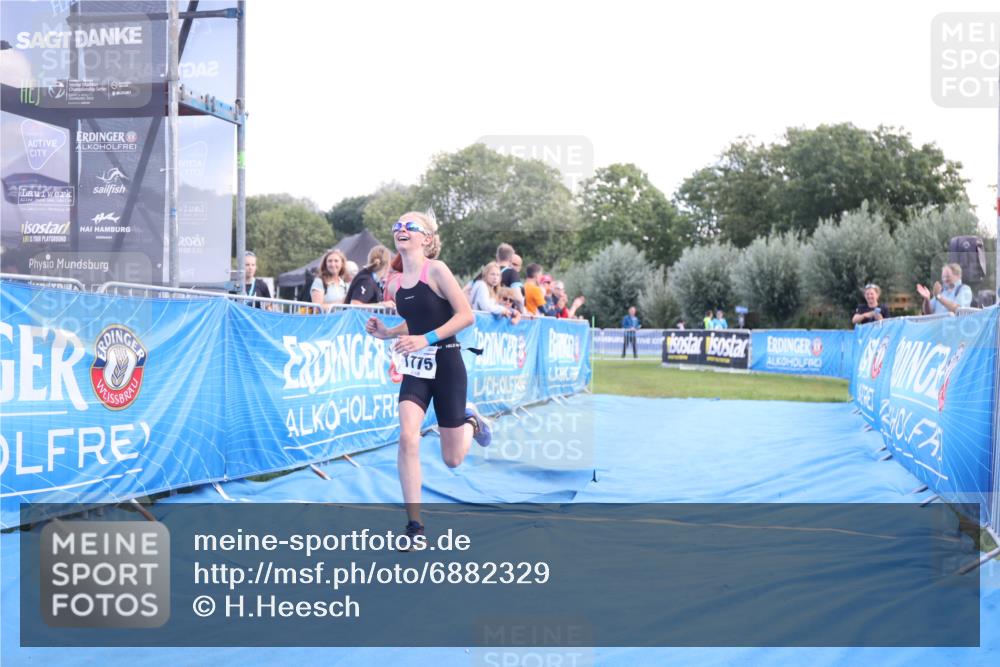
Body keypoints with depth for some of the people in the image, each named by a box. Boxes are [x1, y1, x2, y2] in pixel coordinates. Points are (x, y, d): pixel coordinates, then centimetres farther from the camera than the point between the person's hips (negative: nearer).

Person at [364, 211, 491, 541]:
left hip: (446, 365, -4)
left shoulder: (436, 269, -13)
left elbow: (466, 315, -17)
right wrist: (386, 332, 2)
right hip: (415, 367, 4)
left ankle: (471, 422, 41)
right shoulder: (395, 285, 5)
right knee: (407, 437, -19)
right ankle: (414, 525, -9)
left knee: (452, 460, 5)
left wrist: (426, 339, -25)